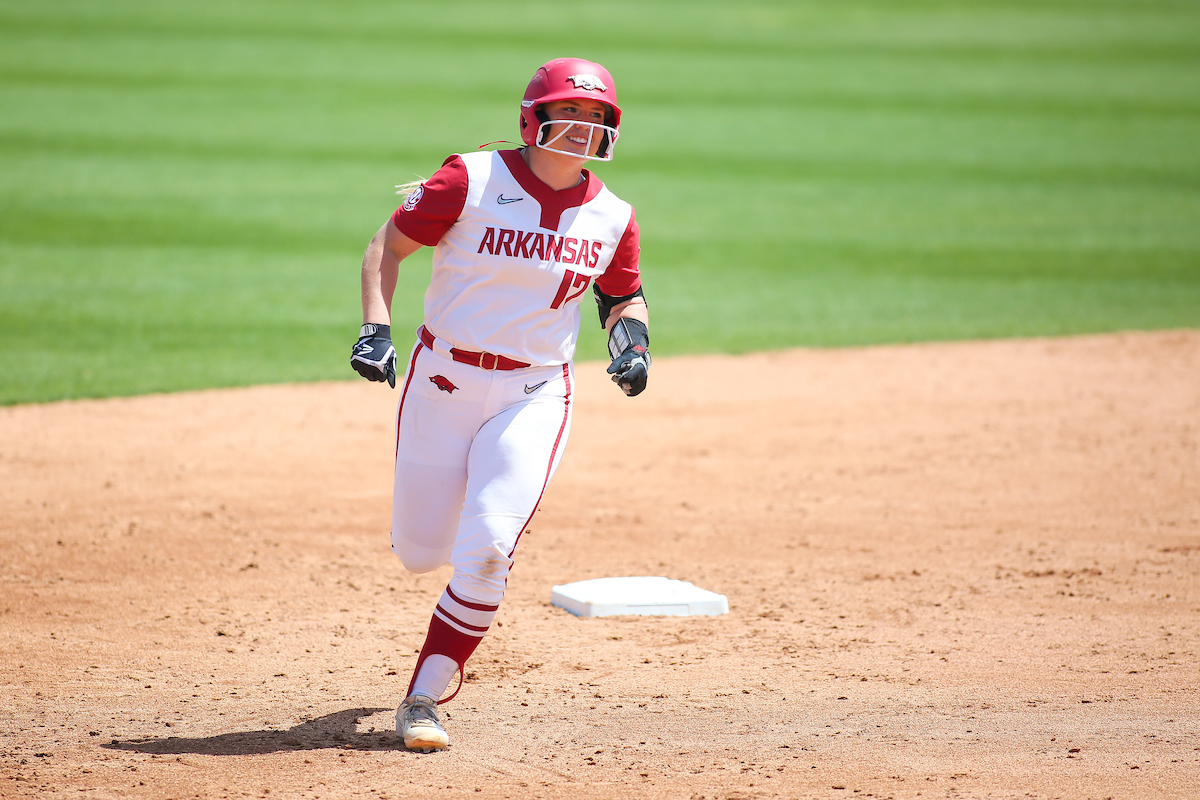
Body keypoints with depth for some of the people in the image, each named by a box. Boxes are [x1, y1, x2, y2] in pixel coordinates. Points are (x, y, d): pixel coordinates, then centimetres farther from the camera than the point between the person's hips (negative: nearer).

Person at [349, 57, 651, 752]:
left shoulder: (612, 217, 0)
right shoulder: (472, 181, -10)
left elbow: (623, 296, 16)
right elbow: (389, 245, -3)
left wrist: (632, 334, -6)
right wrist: (376, 327, -16)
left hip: (535, 394, 1)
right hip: (443, 380, -1)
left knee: (485, 551, -15)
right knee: (420, 553, 6)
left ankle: (426, 698, -2)